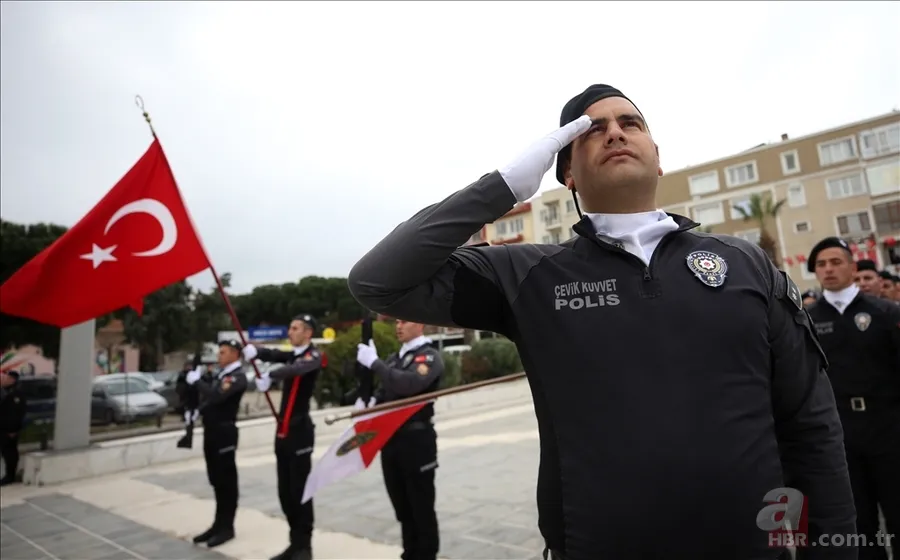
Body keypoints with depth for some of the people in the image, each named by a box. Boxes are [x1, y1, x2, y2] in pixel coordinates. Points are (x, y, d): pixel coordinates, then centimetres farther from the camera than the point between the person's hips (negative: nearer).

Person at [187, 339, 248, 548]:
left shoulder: (237, 377, -14)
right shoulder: (221, 373, 15)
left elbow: (216, 395, -27)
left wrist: (196, 381, -15)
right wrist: (200, 375, 1)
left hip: (224, 431, -9)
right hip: (211, 430, 9)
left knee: (226, 480, 2)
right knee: (216, 479, 15)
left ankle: (227, 527, 13)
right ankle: (219, 524, 26)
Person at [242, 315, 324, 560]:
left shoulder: (313, 357, -9)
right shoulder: (293, 355, 15)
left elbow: (296, 370, -30)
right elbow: (272, 355, -2)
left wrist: (269, 376, -43)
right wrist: (254, 350, -22)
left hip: (300, 430, -8)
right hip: (283, 430, 8)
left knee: (299, 490, -1)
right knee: (284, 491, 12)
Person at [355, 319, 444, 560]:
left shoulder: (429, 356, -9)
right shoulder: (394, 358, 14)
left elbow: (408, 384, -27)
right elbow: (385, 392, 16)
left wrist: (374, 362, -22)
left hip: (416, 439, -7)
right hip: (391, 438, 7)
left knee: (421, 507, 5)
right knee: (402, 506, 17)